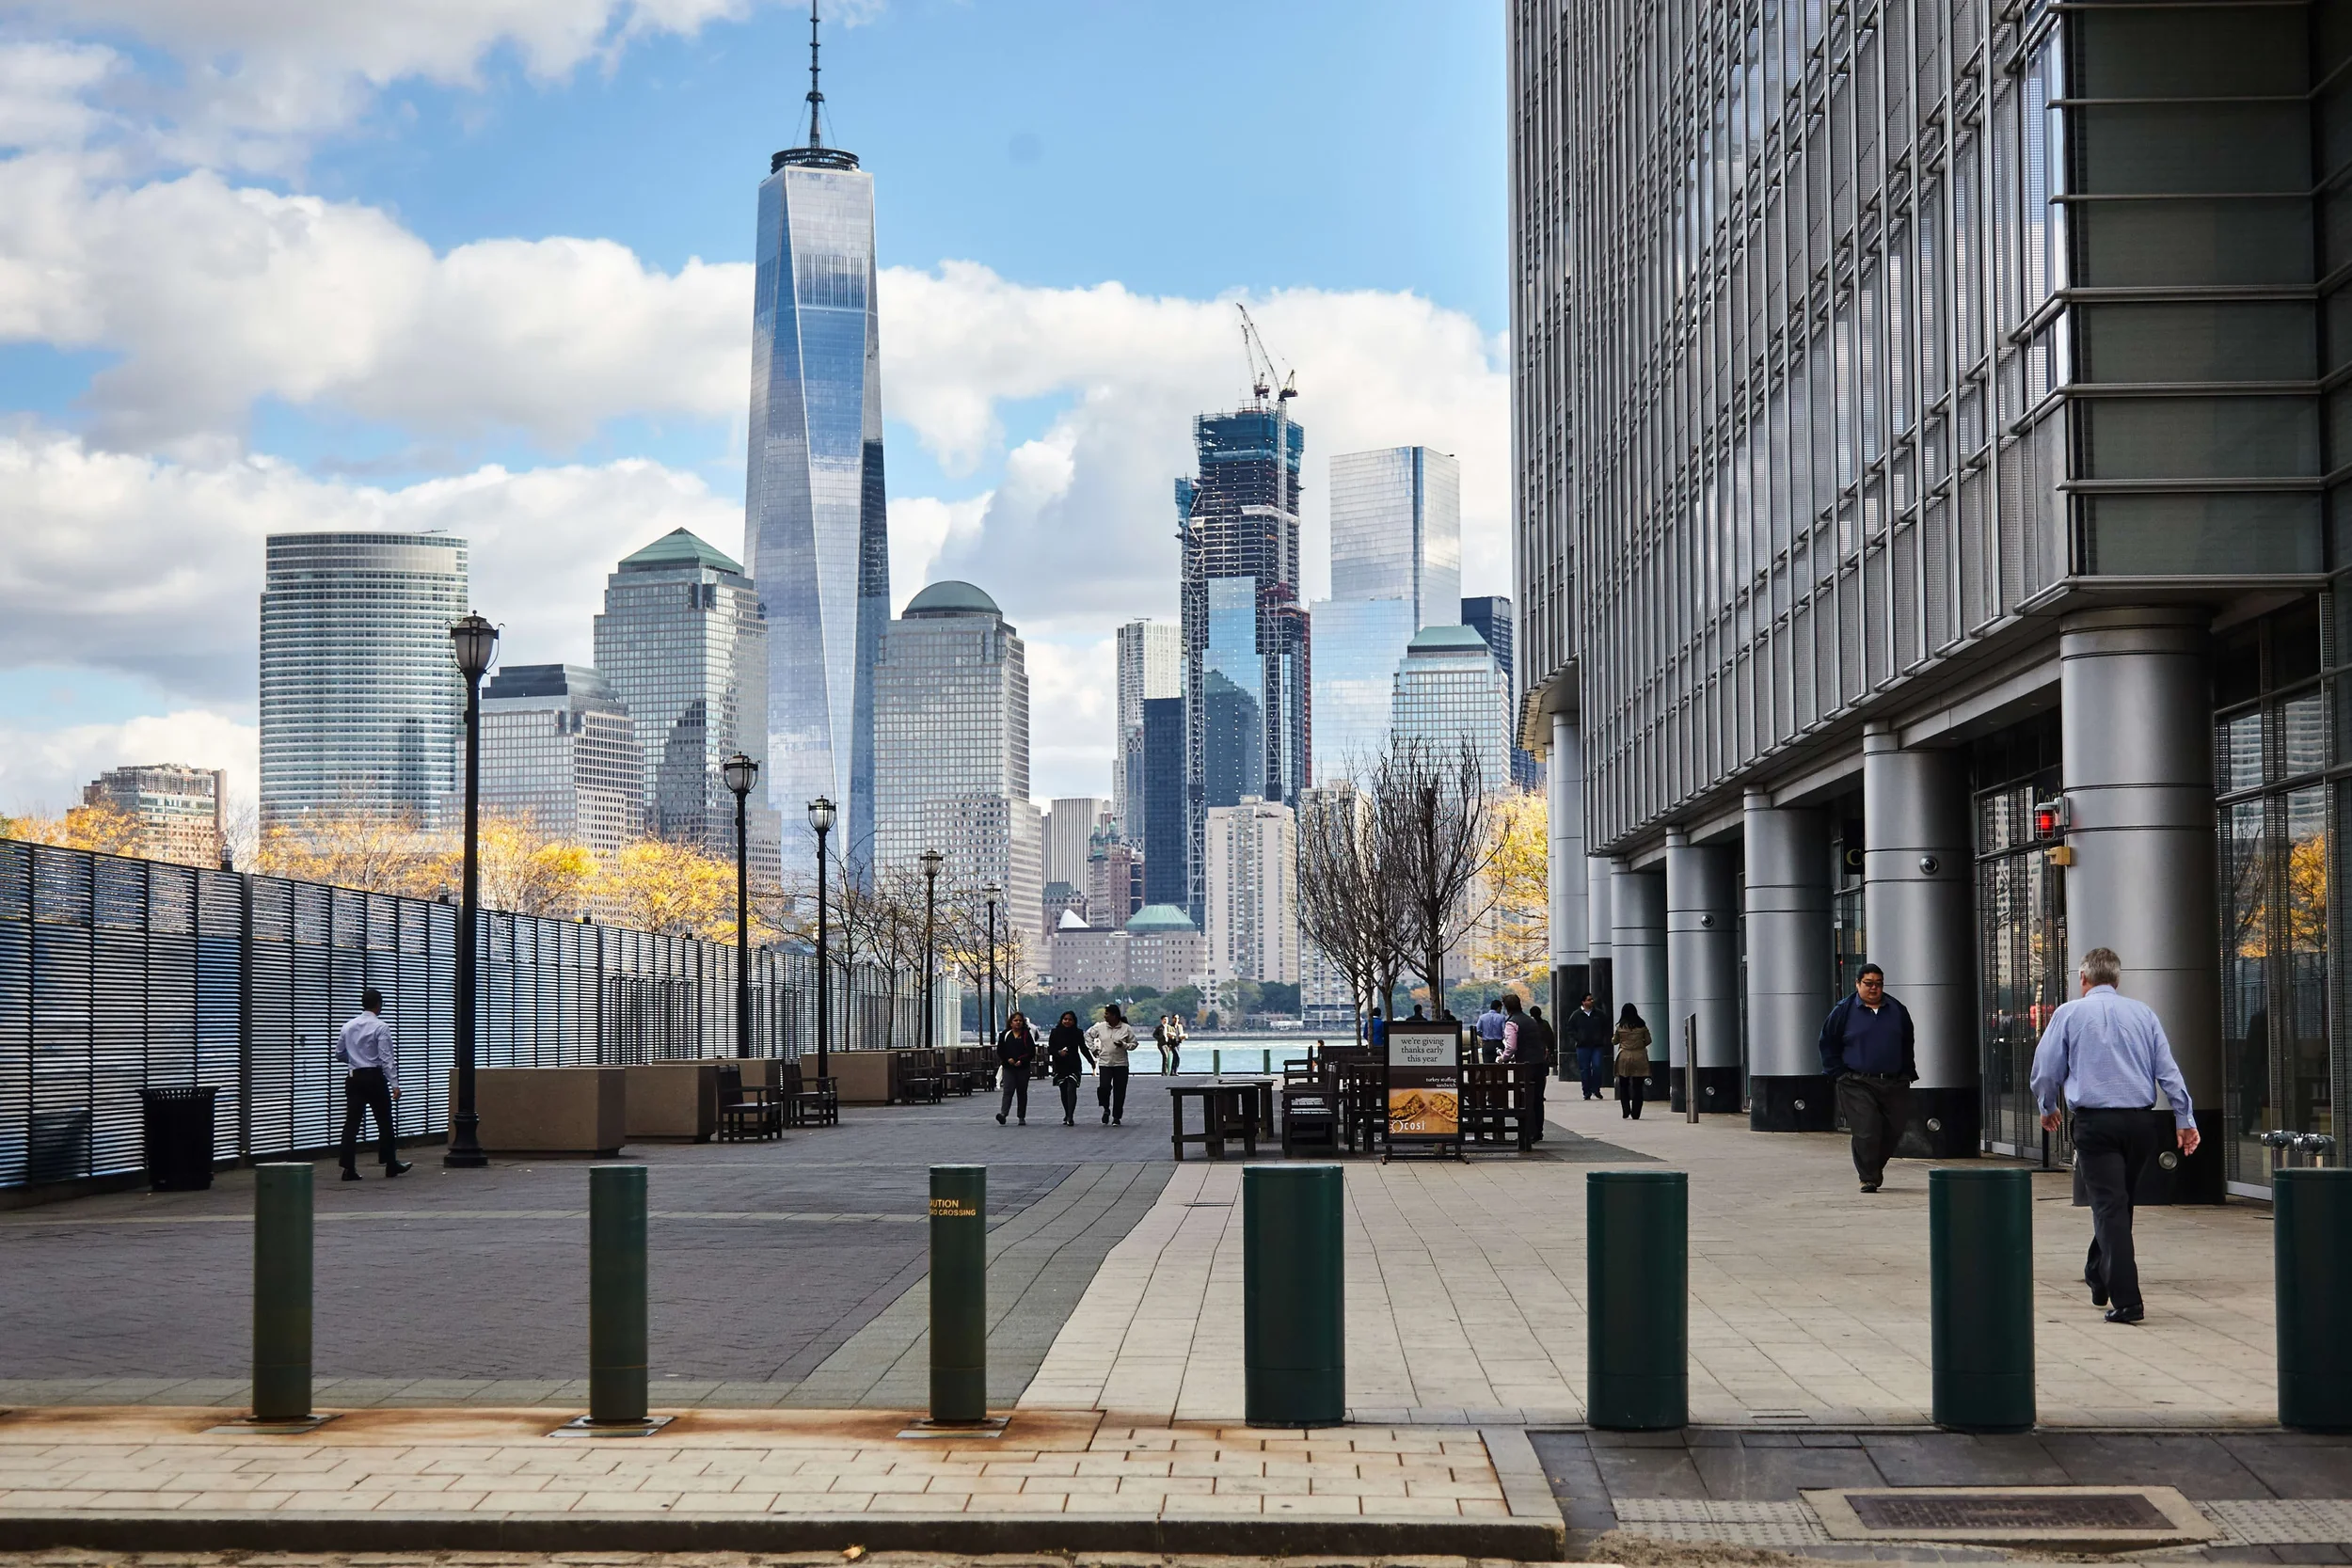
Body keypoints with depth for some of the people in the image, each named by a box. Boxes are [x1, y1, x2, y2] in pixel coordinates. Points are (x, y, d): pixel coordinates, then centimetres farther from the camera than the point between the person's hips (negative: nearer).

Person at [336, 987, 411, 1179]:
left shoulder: (348, 1027, 7)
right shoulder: (380, 1027, -10)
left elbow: (339, 1054, 15)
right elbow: (387, 1058, -15)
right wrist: (394, 1084, -15)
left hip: (354, 1077, 5)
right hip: (374, 1077, -5)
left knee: (351, 1122, 0)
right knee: (384, 1122, 8)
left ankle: (349, 1169, -6)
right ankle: (391, 1165, 16)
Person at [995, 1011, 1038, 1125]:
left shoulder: (1027, 1035, 4)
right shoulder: (1005, 1035, 7)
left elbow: (1032, 1052, 0)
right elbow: (1000, 1051, 6)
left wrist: (1022, 1061, -14)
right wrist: (1008, 1059, -11)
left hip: (1023, 1068, 0)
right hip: (1008, 1068, 0)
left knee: (1022, 1092, 6)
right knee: (1008, 1090, -13)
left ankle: (1022, 1117, 12)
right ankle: (1003, 1113, -25)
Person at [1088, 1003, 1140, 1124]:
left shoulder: (1126, 1029, -3)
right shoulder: (1100, 1027, 3)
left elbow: (1134, 1044, 2)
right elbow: (1088, 1034, 19)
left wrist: (1124, 1045, -17)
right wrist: (1093, 1048, 10)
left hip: (1121, 1064, -1)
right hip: (1104, 1063, 1)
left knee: (1119, 1092, 1)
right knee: (1104, 1087, -15)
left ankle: (1117, 1117, 13)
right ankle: (1106, 1109, 11)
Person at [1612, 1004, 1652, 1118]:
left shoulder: (1620, 1027, -4)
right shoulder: (1642, 1026, -2)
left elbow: (1614, 1042, 7)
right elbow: (1648, 1040, 5)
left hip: (1624, 1057, -1)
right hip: (1639, 1058, 1)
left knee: (1623, 1086, 13)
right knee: (1637, 1087, 4)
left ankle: (1626, 1110, 4)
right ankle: (1636, 1113, 2)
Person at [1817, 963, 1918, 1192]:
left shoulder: (1897, 1010, 11)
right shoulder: (1844, 1011, 2)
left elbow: (1908, 1045, 21)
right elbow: (1828, 1044, 7)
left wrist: (1907, 1073, 12)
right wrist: (1838, 1074, -1)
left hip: (1894, 1084, 3)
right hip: (1858, 1085, -3)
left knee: (1894, 1130, 4)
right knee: (1865, 1132, -12)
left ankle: (1875, 1169, 26)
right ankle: (1868, 1178, -2)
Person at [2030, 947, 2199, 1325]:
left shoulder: (2069, 1014, 3)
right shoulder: (2142, 1013, 9)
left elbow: (2045, 1070, 7)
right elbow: (2168, 1070, 5)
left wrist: (2049, 1108, 26)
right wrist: (2185, 1119, 7)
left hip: (2094, 1121, -3)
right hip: (2139, 1121, 3)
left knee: (2109, 1205, -6)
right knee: (2122, 1201, 19)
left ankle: (2126, 1300, -14)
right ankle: (2099, 1276, 33)